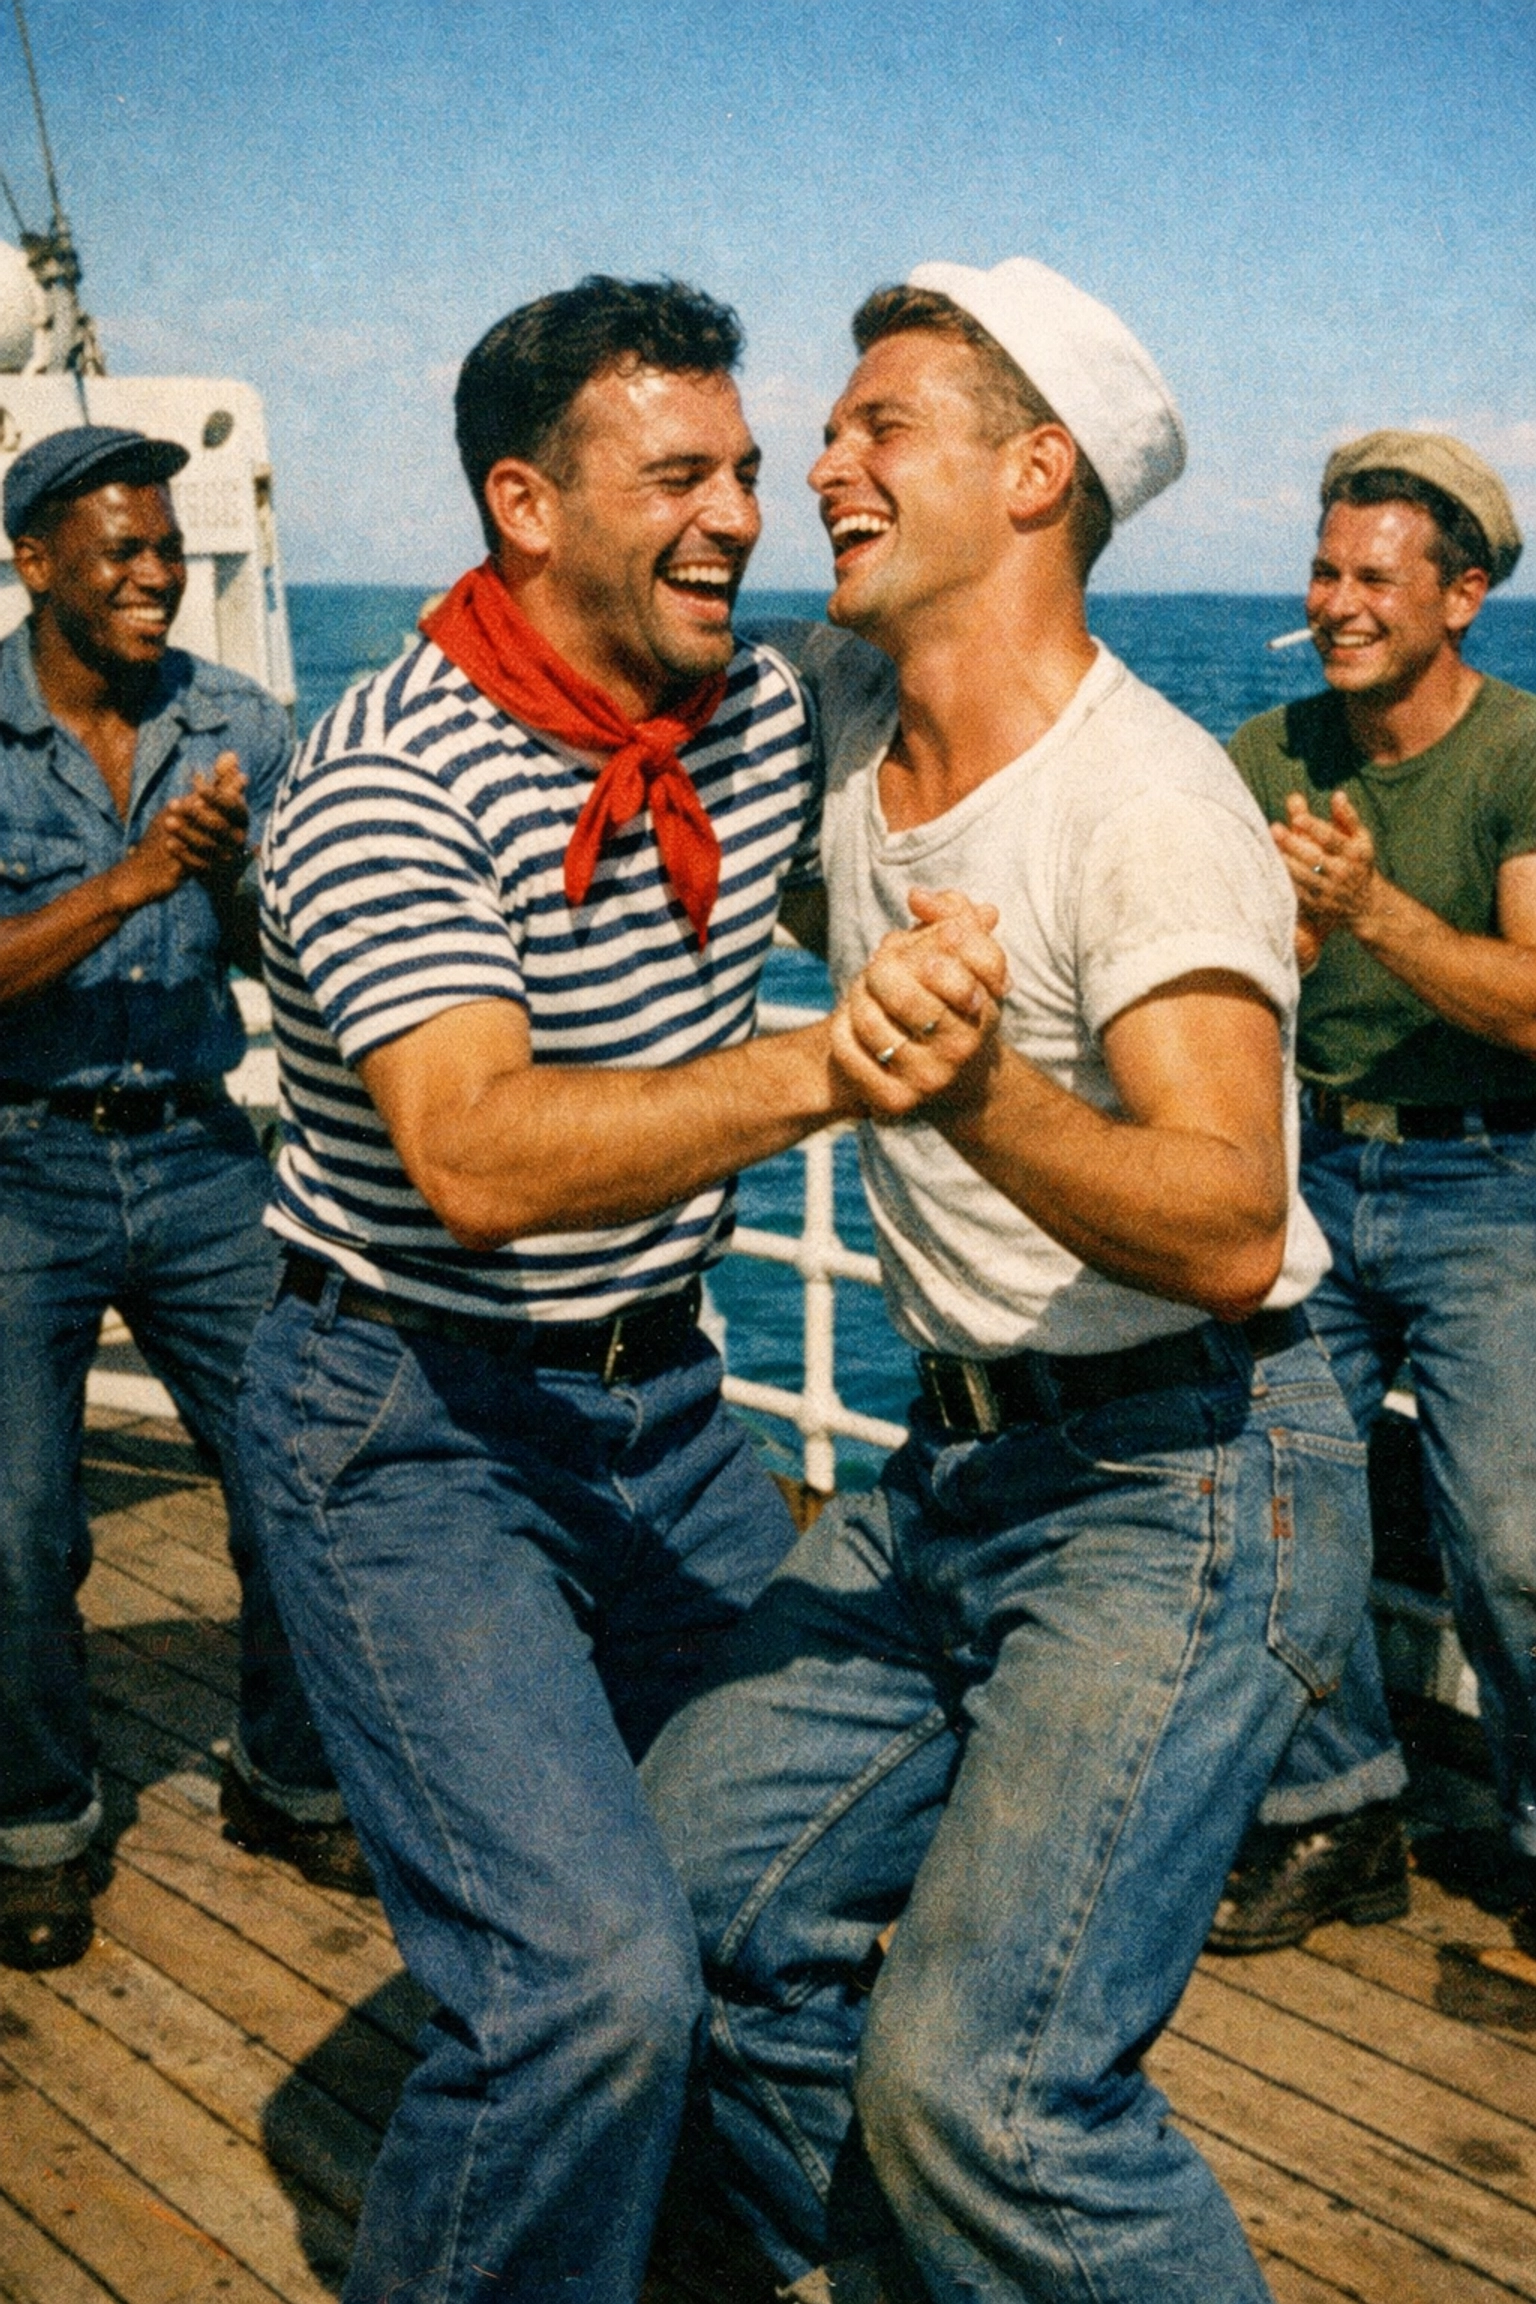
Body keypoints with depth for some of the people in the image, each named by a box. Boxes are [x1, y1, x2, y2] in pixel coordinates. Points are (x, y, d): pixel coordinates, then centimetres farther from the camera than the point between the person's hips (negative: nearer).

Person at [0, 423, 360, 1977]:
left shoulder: (240, 726, 2)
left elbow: (282, 961, 2)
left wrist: (230, 874, -19)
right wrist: (133, 878, -24)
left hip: (199, 1153, 3)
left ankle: (290, 1779, 27)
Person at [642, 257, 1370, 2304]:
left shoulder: (1150, 802, -18)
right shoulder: (841, 709, 6)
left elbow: (1230, 1231, -29)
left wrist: (980, 1099, -43)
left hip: (1182, 1483, -8)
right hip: (959, 1467, 8)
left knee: (981, 2087, -17)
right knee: (692, 1886, 6)